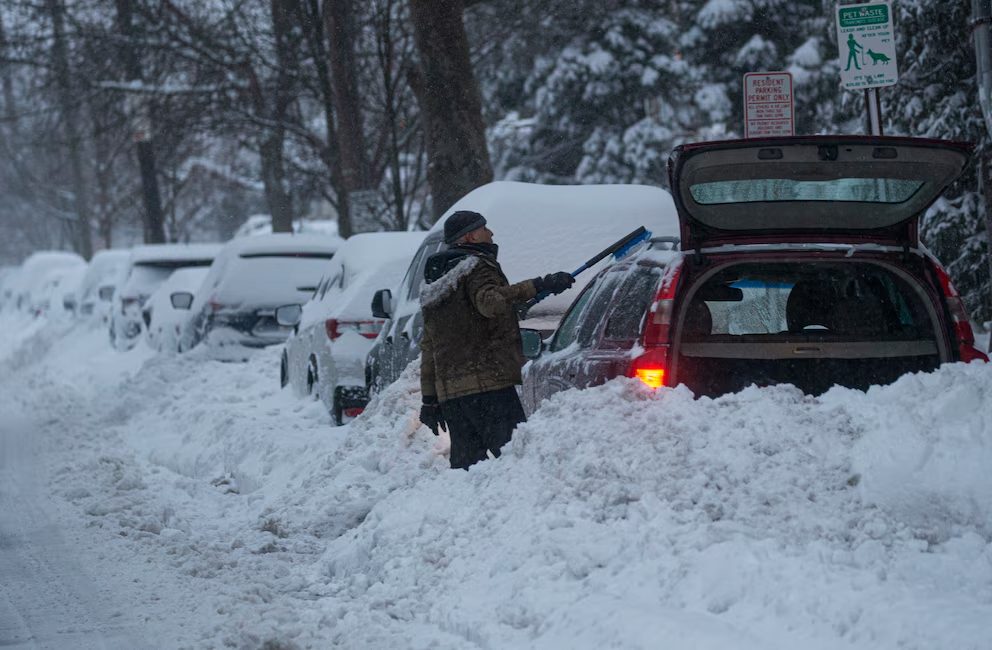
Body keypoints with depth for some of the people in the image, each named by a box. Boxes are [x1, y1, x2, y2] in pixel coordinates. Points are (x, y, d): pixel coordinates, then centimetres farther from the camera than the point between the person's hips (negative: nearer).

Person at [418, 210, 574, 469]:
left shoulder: (432, 288, 26)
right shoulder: (476, 267, -2)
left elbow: (428, 348, 26)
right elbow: (491, 302, -25)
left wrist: (429, 399, 28)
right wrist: (537, 287, -27)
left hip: (448, 391, 8)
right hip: (488, 384, -8)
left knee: (465, 462, 7)